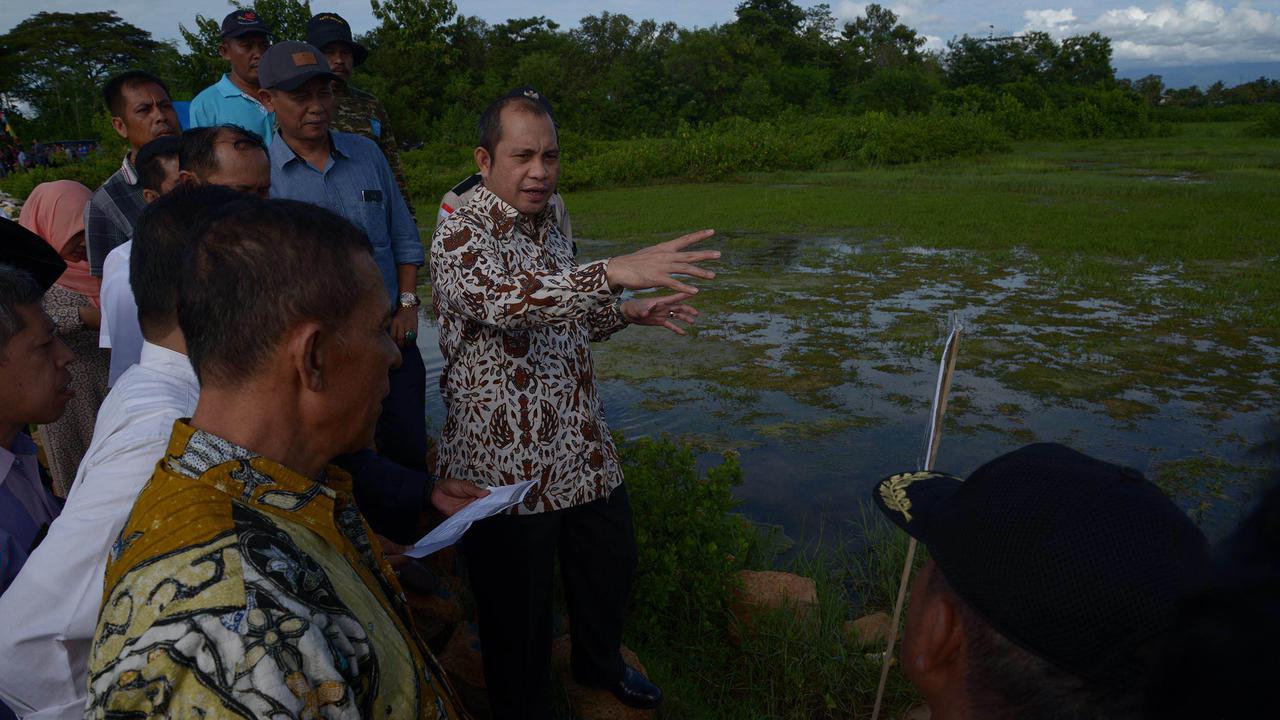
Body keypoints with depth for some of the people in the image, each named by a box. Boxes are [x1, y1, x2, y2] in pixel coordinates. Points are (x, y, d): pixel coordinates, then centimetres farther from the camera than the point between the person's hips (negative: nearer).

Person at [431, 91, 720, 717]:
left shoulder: (547, 227, 8)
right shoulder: (461, 235, -17)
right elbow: (503, 300, -38)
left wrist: (629, 312, 6)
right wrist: (612, 272, -49)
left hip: (583, 448, 8)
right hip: (509, 463, -7)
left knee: (611, 566, 24)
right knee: (520, 610, 10)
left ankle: (599, 664, 52)